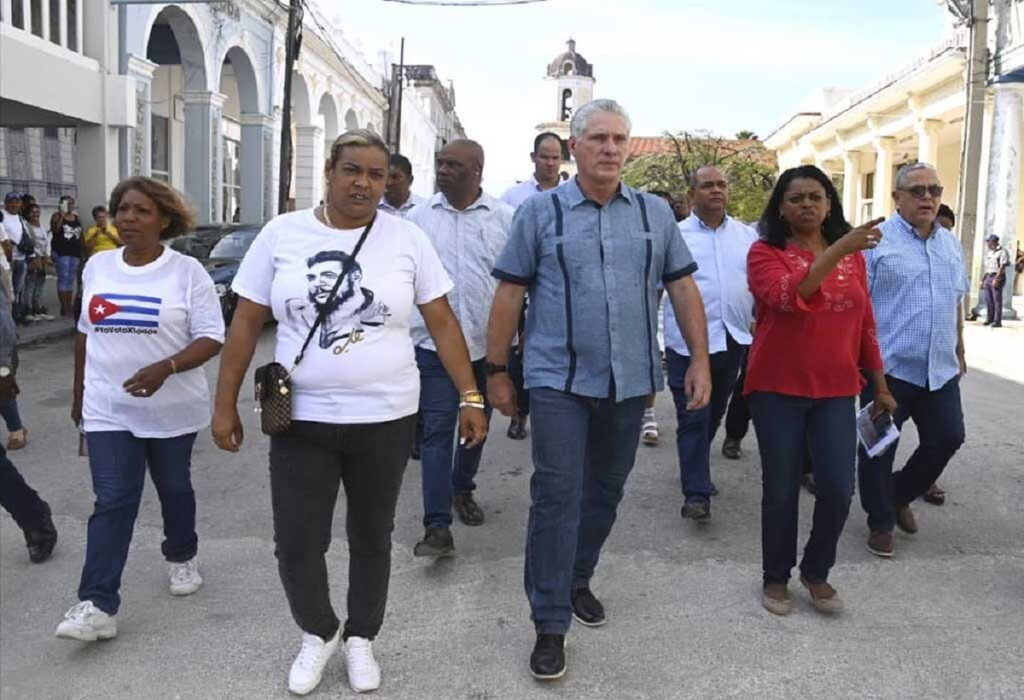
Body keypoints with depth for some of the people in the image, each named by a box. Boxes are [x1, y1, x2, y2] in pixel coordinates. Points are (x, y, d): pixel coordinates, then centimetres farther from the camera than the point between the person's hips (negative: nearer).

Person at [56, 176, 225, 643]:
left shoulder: (187, 272, -10)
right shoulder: (97, 267, 4)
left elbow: (211, 338, -13)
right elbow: (86, 332, 14)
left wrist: (165, 368, -28)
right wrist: (79, 390, 18)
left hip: (172, 409, -2)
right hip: (108, 409, 2)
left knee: (174, 489, 16)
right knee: (112, 502, -4)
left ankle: (181, 557, 41)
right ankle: (97, 605, -5)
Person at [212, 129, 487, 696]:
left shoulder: (406, 238, -2)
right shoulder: (282, 233, -1)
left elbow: (442, 323, 1)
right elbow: (246, 324, 2)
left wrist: (470, 397, -3)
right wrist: (225, 404, 1)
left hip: (385, 419, 0)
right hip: (301, 420, 0)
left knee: (371, 540, 14)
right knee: (296, 544, 4)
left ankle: (360, 638, 38)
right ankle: (317, 633, 34)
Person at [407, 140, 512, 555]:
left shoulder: (505, 218, 0)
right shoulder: (419, 218, 3)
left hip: (488, 343, 1)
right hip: (435, 342, -1)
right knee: (437, 431, -5)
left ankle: (462, 490, 39)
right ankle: (437, 526, -4)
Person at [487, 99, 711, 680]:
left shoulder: (656, 213, 7)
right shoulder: (541, 212, -1)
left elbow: (683, 288, 8)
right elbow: (510, 294, 0)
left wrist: (701, 360, 2)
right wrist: (498, 371, 0)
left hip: (631, 382, 4)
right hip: (559, 381, -3)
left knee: (606, 491, 16)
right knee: (557, 496, -3)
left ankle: (578, 579, 37)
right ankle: (551, 624, 6)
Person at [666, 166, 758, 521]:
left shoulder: (747, 235, 10)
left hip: (733, 339, 4)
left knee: (714, 413, 16)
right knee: (693, 417, -5)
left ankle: (696, 471, 35)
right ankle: (696, 492, -1)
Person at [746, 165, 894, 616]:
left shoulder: (853, 256, 8)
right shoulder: (765, 253, -5)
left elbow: (864, 323, 13)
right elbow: (788, 298, -26)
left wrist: (879, 384, 15)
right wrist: (836, 251, -31)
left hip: (836, 390, 3)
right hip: (777, 389, -3)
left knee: (838, 489, -1)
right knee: (781, 490, 5)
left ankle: (817, 572, 24)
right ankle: (776, 577, 25)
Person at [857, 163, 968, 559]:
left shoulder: (951, 244, 13)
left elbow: (956, 303, 21)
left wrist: (959, 351, 23)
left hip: (940, 369, 6)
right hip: (888, 367, -6)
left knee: (948, 439, 10)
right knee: (880, 448, 4)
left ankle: (900, 495, 33)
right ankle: (881, 522, 21)